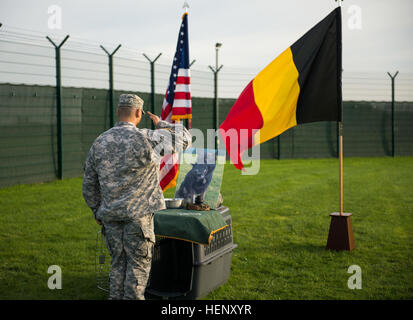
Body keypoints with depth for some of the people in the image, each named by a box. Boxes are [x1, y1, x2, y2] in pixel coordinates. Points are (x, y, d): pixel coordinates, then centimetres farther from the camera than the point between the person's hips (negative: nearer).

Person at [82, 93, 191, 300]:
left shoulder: (99, 143, 4)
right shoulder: (147, 139, -12)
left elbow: (89, 184, 11)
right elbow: (184, 138, 1)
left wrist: (96, 211, 23)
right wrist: (161, 125, 16)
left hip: (110, 214, 5)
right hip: (139, 213, -5)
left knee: (118, 263, 14)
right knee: (138, 264, 5)